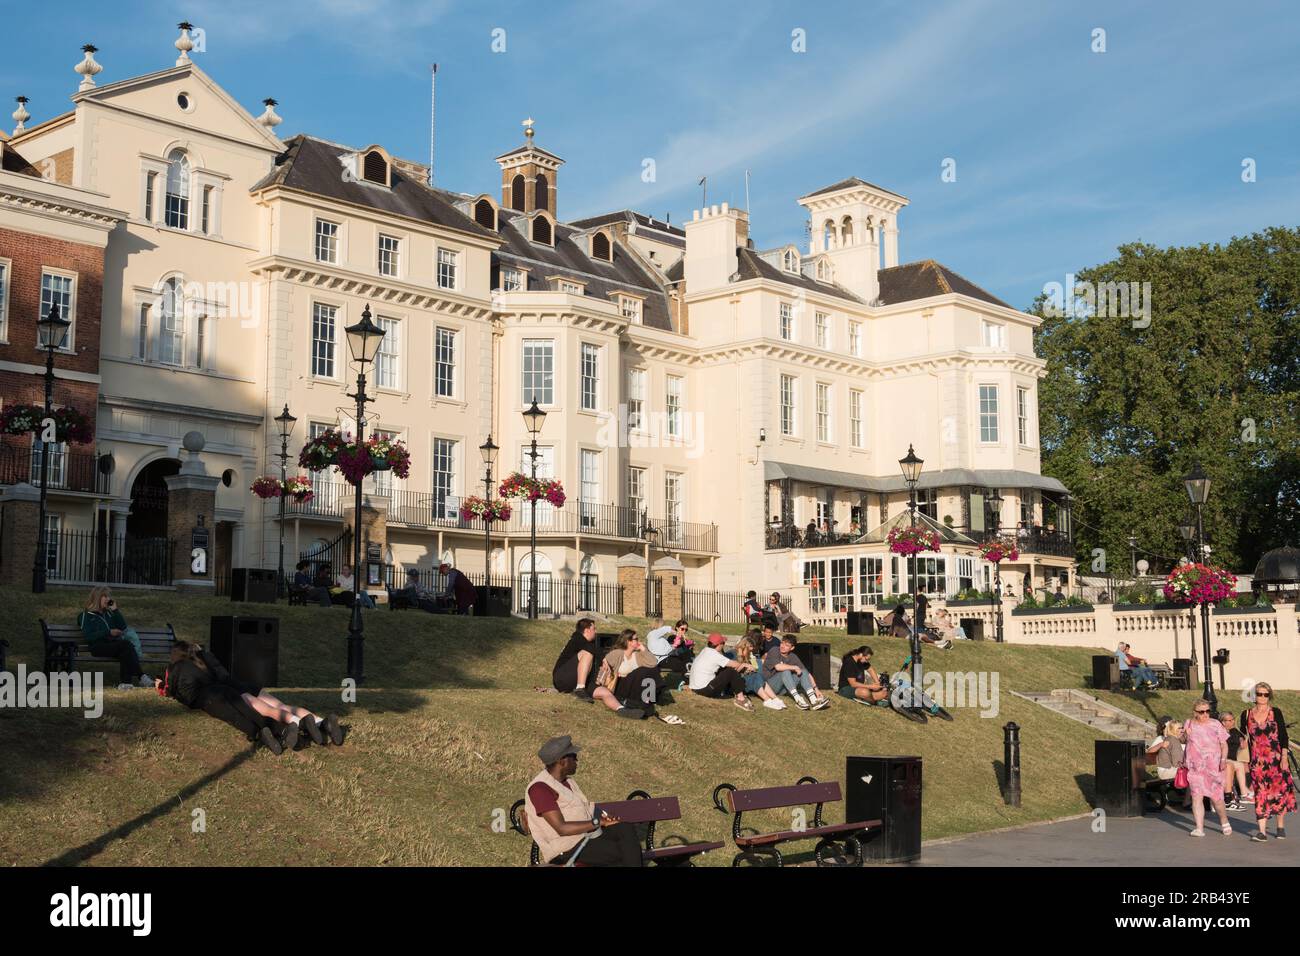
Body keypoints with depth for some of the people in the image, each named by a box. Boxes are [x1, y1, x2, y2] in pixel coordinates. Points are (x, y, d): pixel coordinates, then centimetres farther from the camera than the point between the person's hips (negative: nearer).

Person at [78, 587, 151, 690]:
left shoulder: (108, 613, 26)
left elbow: (123, 627, 19)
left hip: (113, 644, 5)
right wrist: (109, 632, -12)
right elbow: (88, 637, -3)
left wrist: (115, 610, 11)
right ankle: (141, 677, -35)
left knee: (127, 645, -33)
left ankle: (125, 682, -41)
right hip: (98, 646, -5)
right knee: (126, 645, -32)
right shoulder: (86, 615, 10)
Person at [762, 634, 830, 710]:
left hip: (782, 689, 5)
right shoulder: (774, 651, -11)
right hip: (769, 685, -5)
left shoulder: (793, 657, 3)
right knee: (786, 671, -29)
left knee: (803, 672, -12)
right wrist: (795, 667, -19)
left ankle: (813, 700, -29)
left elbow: (807, 674, 1)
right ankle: (798, 700, -39)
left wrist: (816, 689, -10)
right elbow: (778, 667, -29)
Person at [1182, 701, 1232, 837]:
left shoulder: (1215, 724, 3)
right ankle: (1199, 828, -5)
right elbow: (1183, 741, 19)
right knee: (1196, 796, -7)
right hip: (1195, 767, 1)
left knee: (1216, 798, 0)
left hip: (1213, 767, -1)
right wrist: (1185, 735, -3)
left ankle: (1224, 822, 27)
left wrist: (1224, 759, -11)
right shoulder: (1190, 724, 7)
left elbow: (1224, 744, 3)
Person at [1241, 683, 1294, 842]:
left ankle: (1281, 826, 21)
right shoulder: (1246, 714, 5)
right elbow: (1244, 737, 17)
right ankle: (1262, 831, -7)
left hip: (1276, 759, -1)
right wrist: (1244, 741, -4)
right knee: (1261, 794, -4)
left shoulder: (1275, 712, 0)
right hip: (1257, 761, 1)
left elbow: (1283, 736, -2)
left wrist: (1284, 757, -8)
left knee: (1280, 791, 4)